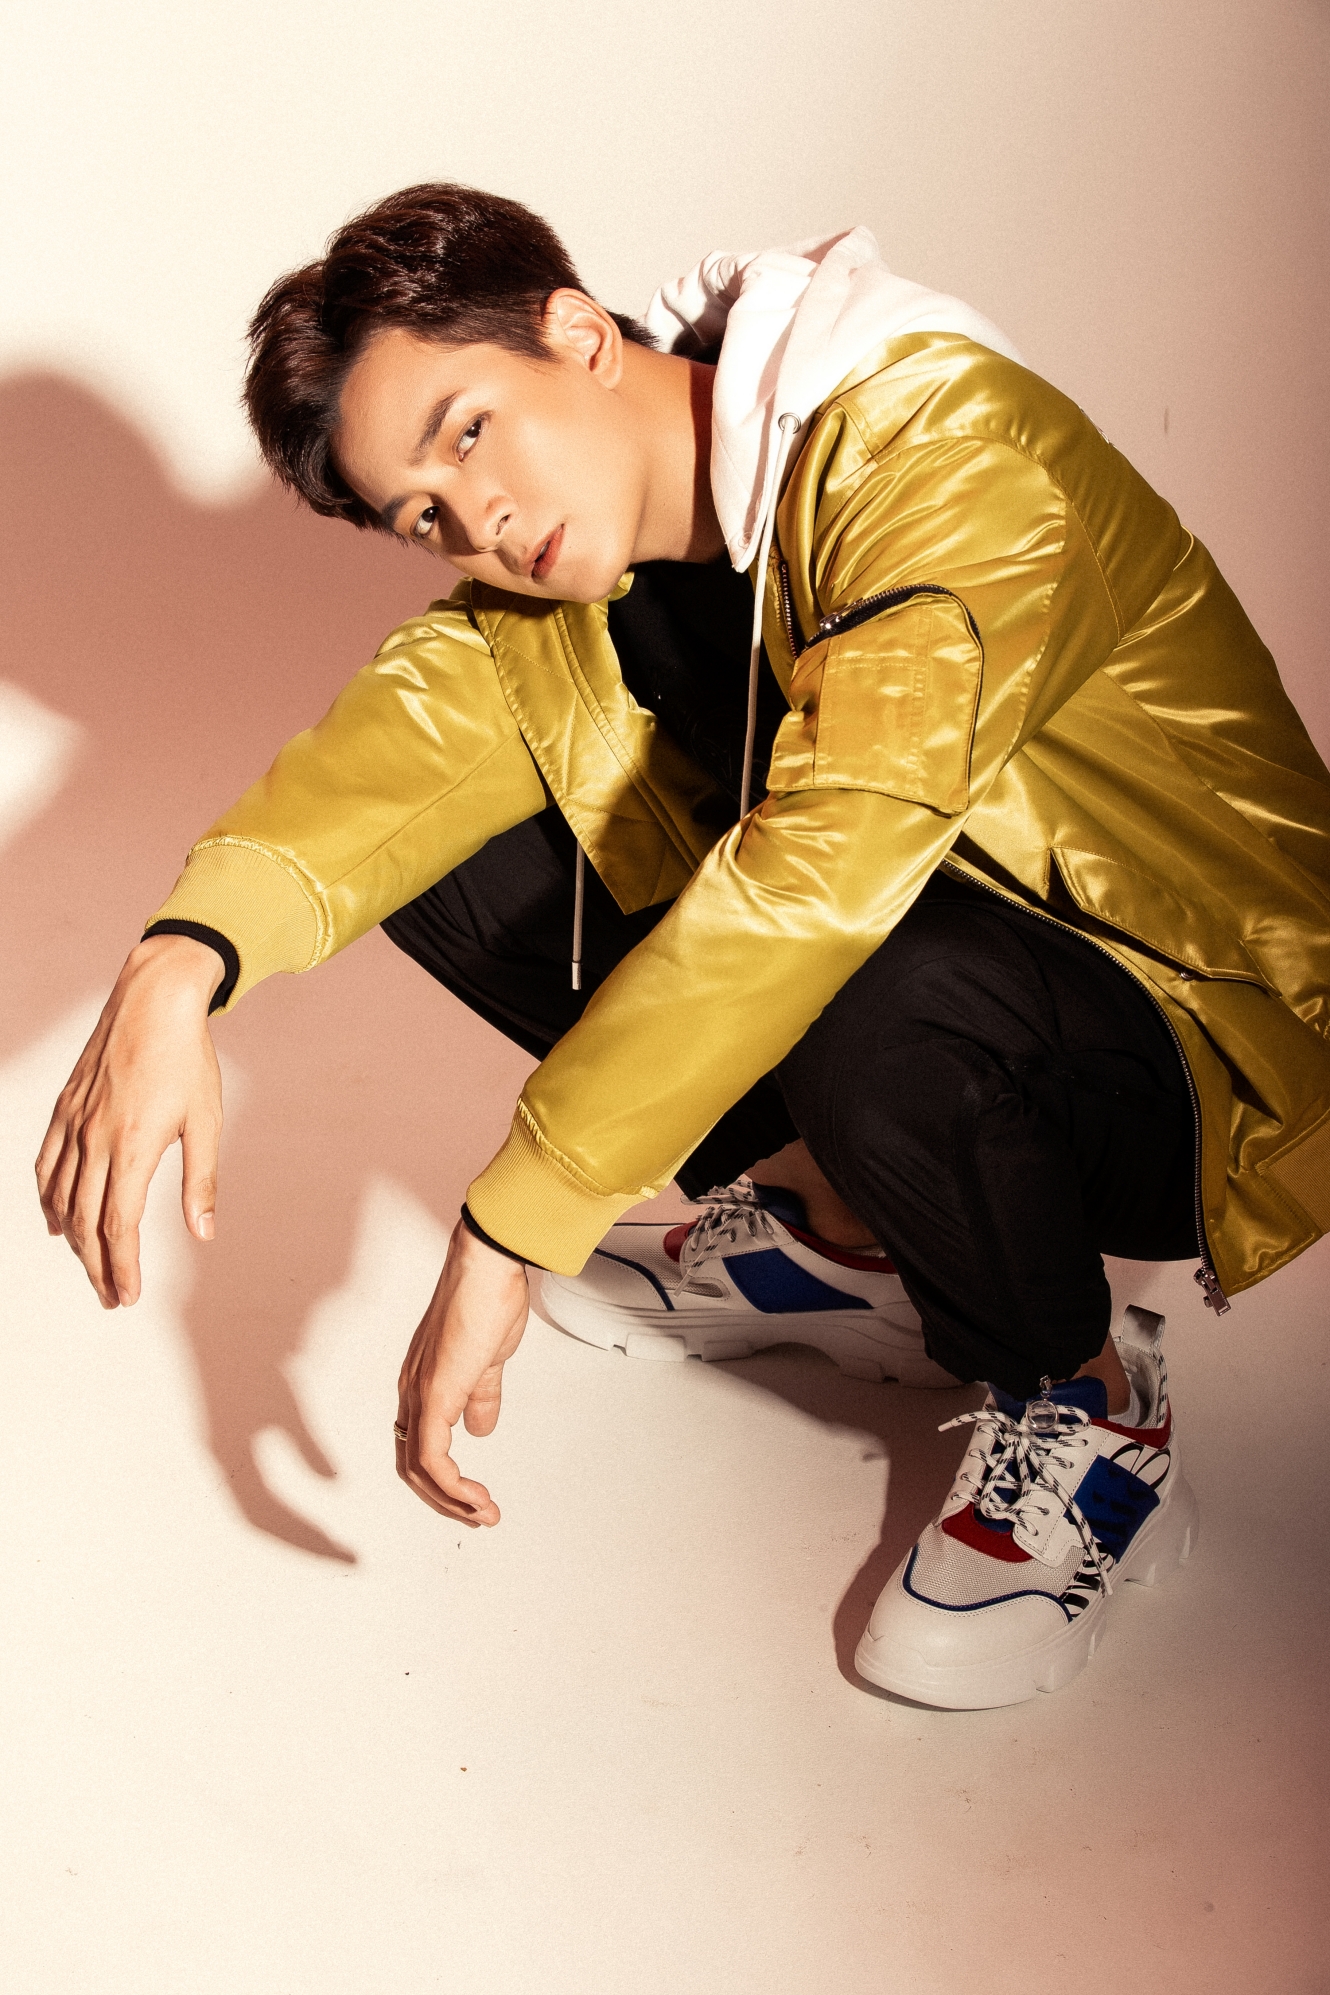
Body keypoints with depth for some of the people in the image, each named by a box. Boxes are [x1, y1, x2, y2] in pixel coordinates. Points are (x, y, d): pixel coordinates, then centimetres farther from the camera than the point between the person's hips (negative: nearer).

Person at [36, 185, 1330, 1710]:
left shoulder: (946, 454, -26)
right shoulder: (573, 559, -1)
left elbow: (824, 862, -38)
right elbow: (409, 729, -16)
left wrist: (503, 1234, -37)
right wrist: (178, 968, -36)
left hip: (1202, 1055, -7)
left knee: (877, 1003, -40)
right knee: (448, 855, -5)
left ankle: (1088, 1411, -9)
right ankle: (844, 1236, 8)